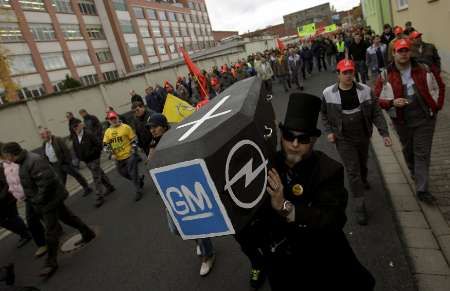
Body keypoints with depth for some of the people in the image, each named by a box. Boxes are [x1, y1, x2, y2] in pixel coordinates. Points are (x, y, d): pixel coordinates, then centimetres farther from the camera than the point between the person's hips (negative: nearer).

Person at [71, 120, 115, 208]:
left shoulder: (89, 135, -17)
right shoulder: (75, 139, 3)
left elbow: (99, 145, -17)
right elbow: (76, 150, 16)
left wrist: (90, 153, -20)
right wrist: (80, 157, 1)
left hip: (94, 159, -7)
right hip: (86, 161, 7)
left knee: (96, 178, -4)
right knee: (100, 174, 20)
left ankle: (100, 197, 5)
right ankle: (110, 187, 37)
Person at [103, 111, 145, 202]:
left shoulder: (126, 127, -7)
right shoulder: (107, 132, 6)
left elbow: (134, 139, -4)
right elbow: (105, 144, 8)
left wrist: (134, 150, -10)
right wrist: (111, 154, -5)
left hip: (129, 155, -6)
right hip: (119, 158, 6)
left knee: (133, 173, -3)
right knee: (124, 174, 16)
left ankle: (138, 191, 11)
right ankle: (139, 179, 40)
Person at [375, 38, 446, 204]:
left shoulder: (425, 70, -4)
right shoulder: (386, 75, -8)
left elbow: (439, 87, 10)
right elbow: (377, 98, -6)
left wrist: (437, 106, 4)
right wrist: (392, 102, -23)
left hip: (425, 118, 0)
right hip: (402, 120, 0)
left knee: (422, 153, 1)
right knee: (408, 150, 21)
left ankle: (422, 190, 9)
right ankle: (413, 172, 50)